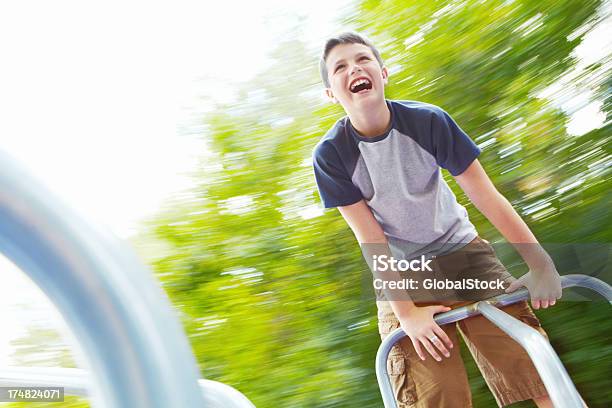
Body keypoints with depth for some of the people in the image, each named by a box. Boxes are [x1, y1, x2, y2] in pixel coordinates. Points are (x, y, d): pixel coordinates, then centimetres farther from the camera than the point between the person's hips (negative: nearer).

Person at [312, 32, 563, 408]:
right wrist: (405, 312, -16)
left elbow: (486, 196, -11)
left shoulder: (428, 120, -15)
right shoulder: (330, 155, -15)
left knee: (533, 364, -6)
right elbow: (370, 239, -14)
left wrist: (540, 262, -12)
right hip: (400, 272, -1)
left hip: (461, 251, 1)